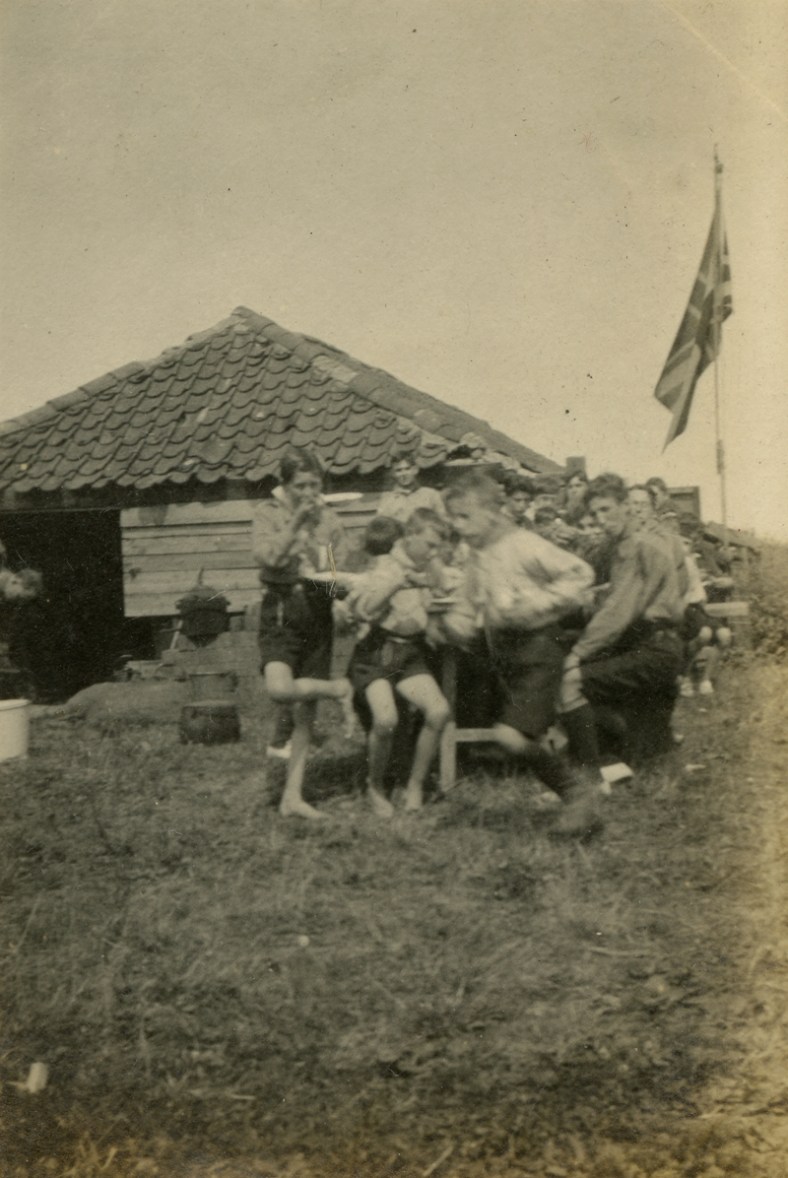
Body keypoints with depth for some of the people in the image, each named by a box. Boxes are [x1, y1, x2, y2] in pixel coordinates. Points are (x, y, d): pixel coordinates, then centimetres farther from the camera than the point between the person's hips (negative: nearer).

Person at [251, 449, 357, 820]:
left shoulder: (329, 520, 9)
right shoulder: (267, 512, 0)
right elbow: (267, 556, -16)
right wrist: (296, 521, -18)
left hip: (317, 610, 3)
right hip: (280, 608, -3)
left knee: (306, 706, 3)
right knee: (279, 689, -28)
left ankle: (293, 795, 10)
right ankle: (337, 689, 3)